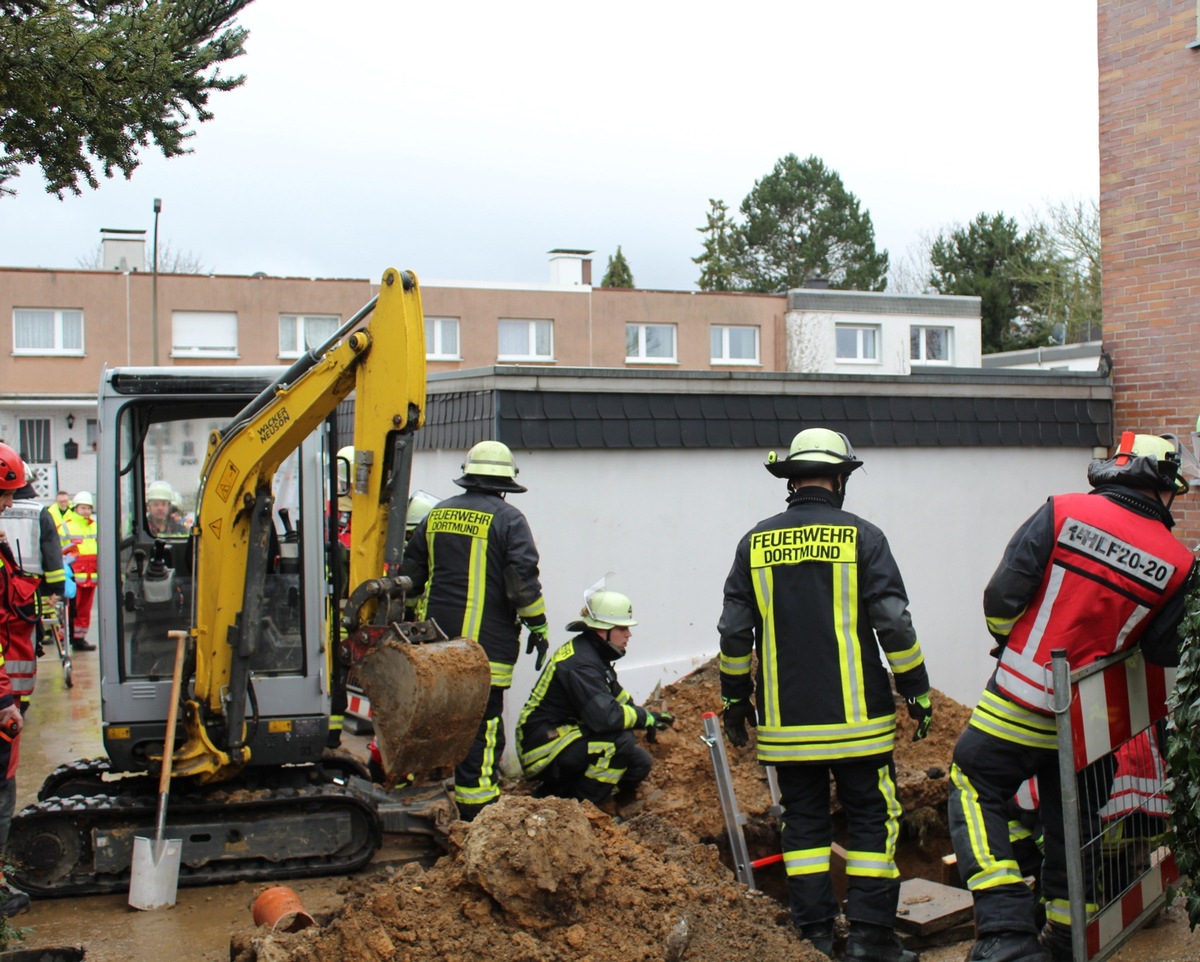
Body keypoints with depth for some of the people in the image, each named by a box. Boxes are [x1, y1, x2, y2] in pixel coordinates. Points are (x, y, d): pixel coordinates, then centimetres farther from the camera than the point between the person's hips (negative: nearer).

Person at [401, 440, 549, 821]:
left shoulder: (437, 515, 11)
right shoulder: (507, 519, -6)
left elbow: (409, 573, 18)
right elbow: (523, 579, -12)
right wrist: (538, 626, -3)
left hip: (434, 637, 6)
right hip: (485, 642, -5)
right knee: (482, 723, -2)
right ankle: (477, 812, 1)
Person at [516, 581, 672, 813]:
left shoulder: (593, 654, 9)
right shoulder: (580, 665, -23)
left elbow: (618, 697, 18)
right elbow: (605, 716, -33)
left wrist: (650, 718, 1)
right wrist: (646, 717, -16)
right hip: (543, 750, -11)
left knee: (639, 763, 6)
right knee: (621, 740, -27)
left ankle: (557, 792, 12)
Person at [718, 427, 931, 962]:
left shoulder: (756, 543, 3)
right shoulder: (862, 537, -5)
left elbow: (734, 632, 5)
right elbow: (894, 626, -7)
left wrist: (734, 701, 15)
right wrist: (918, 694, 3)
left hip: (784, 719, 3)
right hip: (856, 717, -3)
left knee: (804, 822, 11)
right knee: (873, 820, 6)